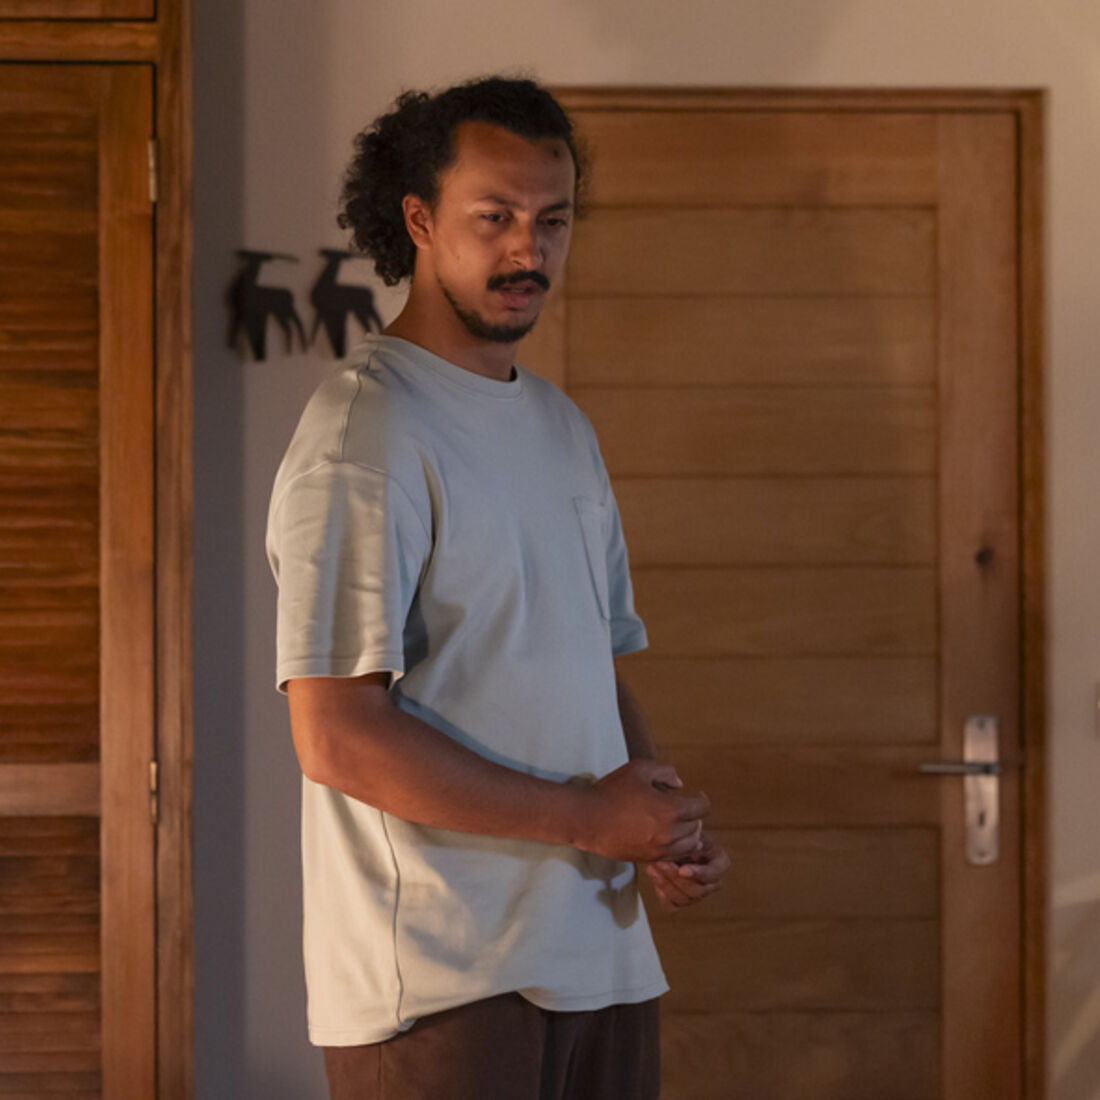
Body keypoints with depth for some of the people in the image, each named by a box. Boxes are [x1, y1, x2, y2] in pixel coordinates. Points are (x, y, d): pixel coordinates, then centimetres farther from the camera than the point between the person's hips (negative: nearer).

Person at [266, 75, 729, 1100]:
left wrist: (668, 827, 2)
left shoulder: (563, 428, 15)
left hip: (601, 957, 8)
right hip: (435, 984, -8)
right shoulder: (361, 436, -12)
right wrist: (591, 817, -15)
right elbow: (336, 737, -20)